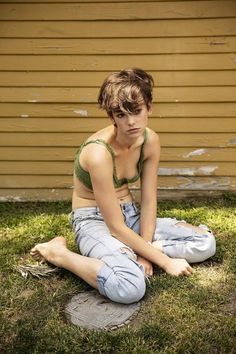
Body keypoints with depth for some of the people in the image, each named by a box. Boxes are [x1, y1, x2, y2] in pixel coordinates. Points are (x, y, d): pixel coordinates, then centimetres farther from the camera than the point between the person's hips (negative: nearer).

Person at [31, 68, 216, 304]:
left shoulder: (150, 140, -8)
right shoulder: (99, 153, -29)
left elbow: (149, 201, -4)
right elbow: (116, 228, -25)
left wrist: (144, 250, -15)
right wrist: (165, 261, -19)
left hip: (130, 214, 7)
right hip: (94, 221, -6)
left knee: (206, 243, -3)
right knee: (130, 287, -35)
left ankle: (129, 254, -4)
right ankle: (58, 253, -10)